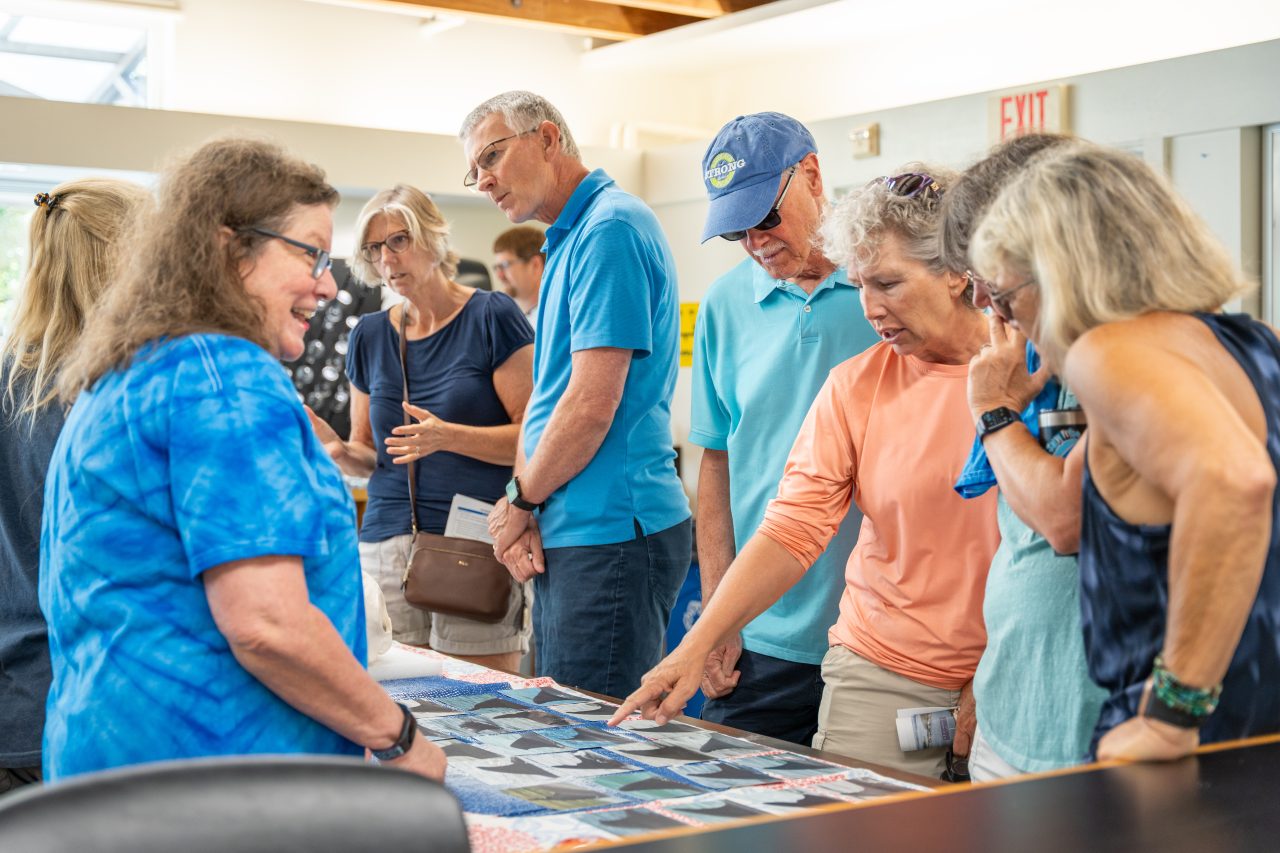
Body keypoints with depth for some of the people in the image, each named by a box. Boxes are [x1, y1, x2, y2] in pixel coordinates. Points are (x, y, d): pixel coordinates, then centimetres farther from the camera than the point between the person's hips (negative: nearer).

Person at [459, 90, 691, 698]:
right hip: (565, 535, 10)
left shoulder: (612, 228, -13)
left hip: (611, 534, -10)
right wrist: (524, 512, 4)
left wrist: (521, 500, -5)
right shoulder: (567, 242, 18)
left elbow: (592, 405, -19)